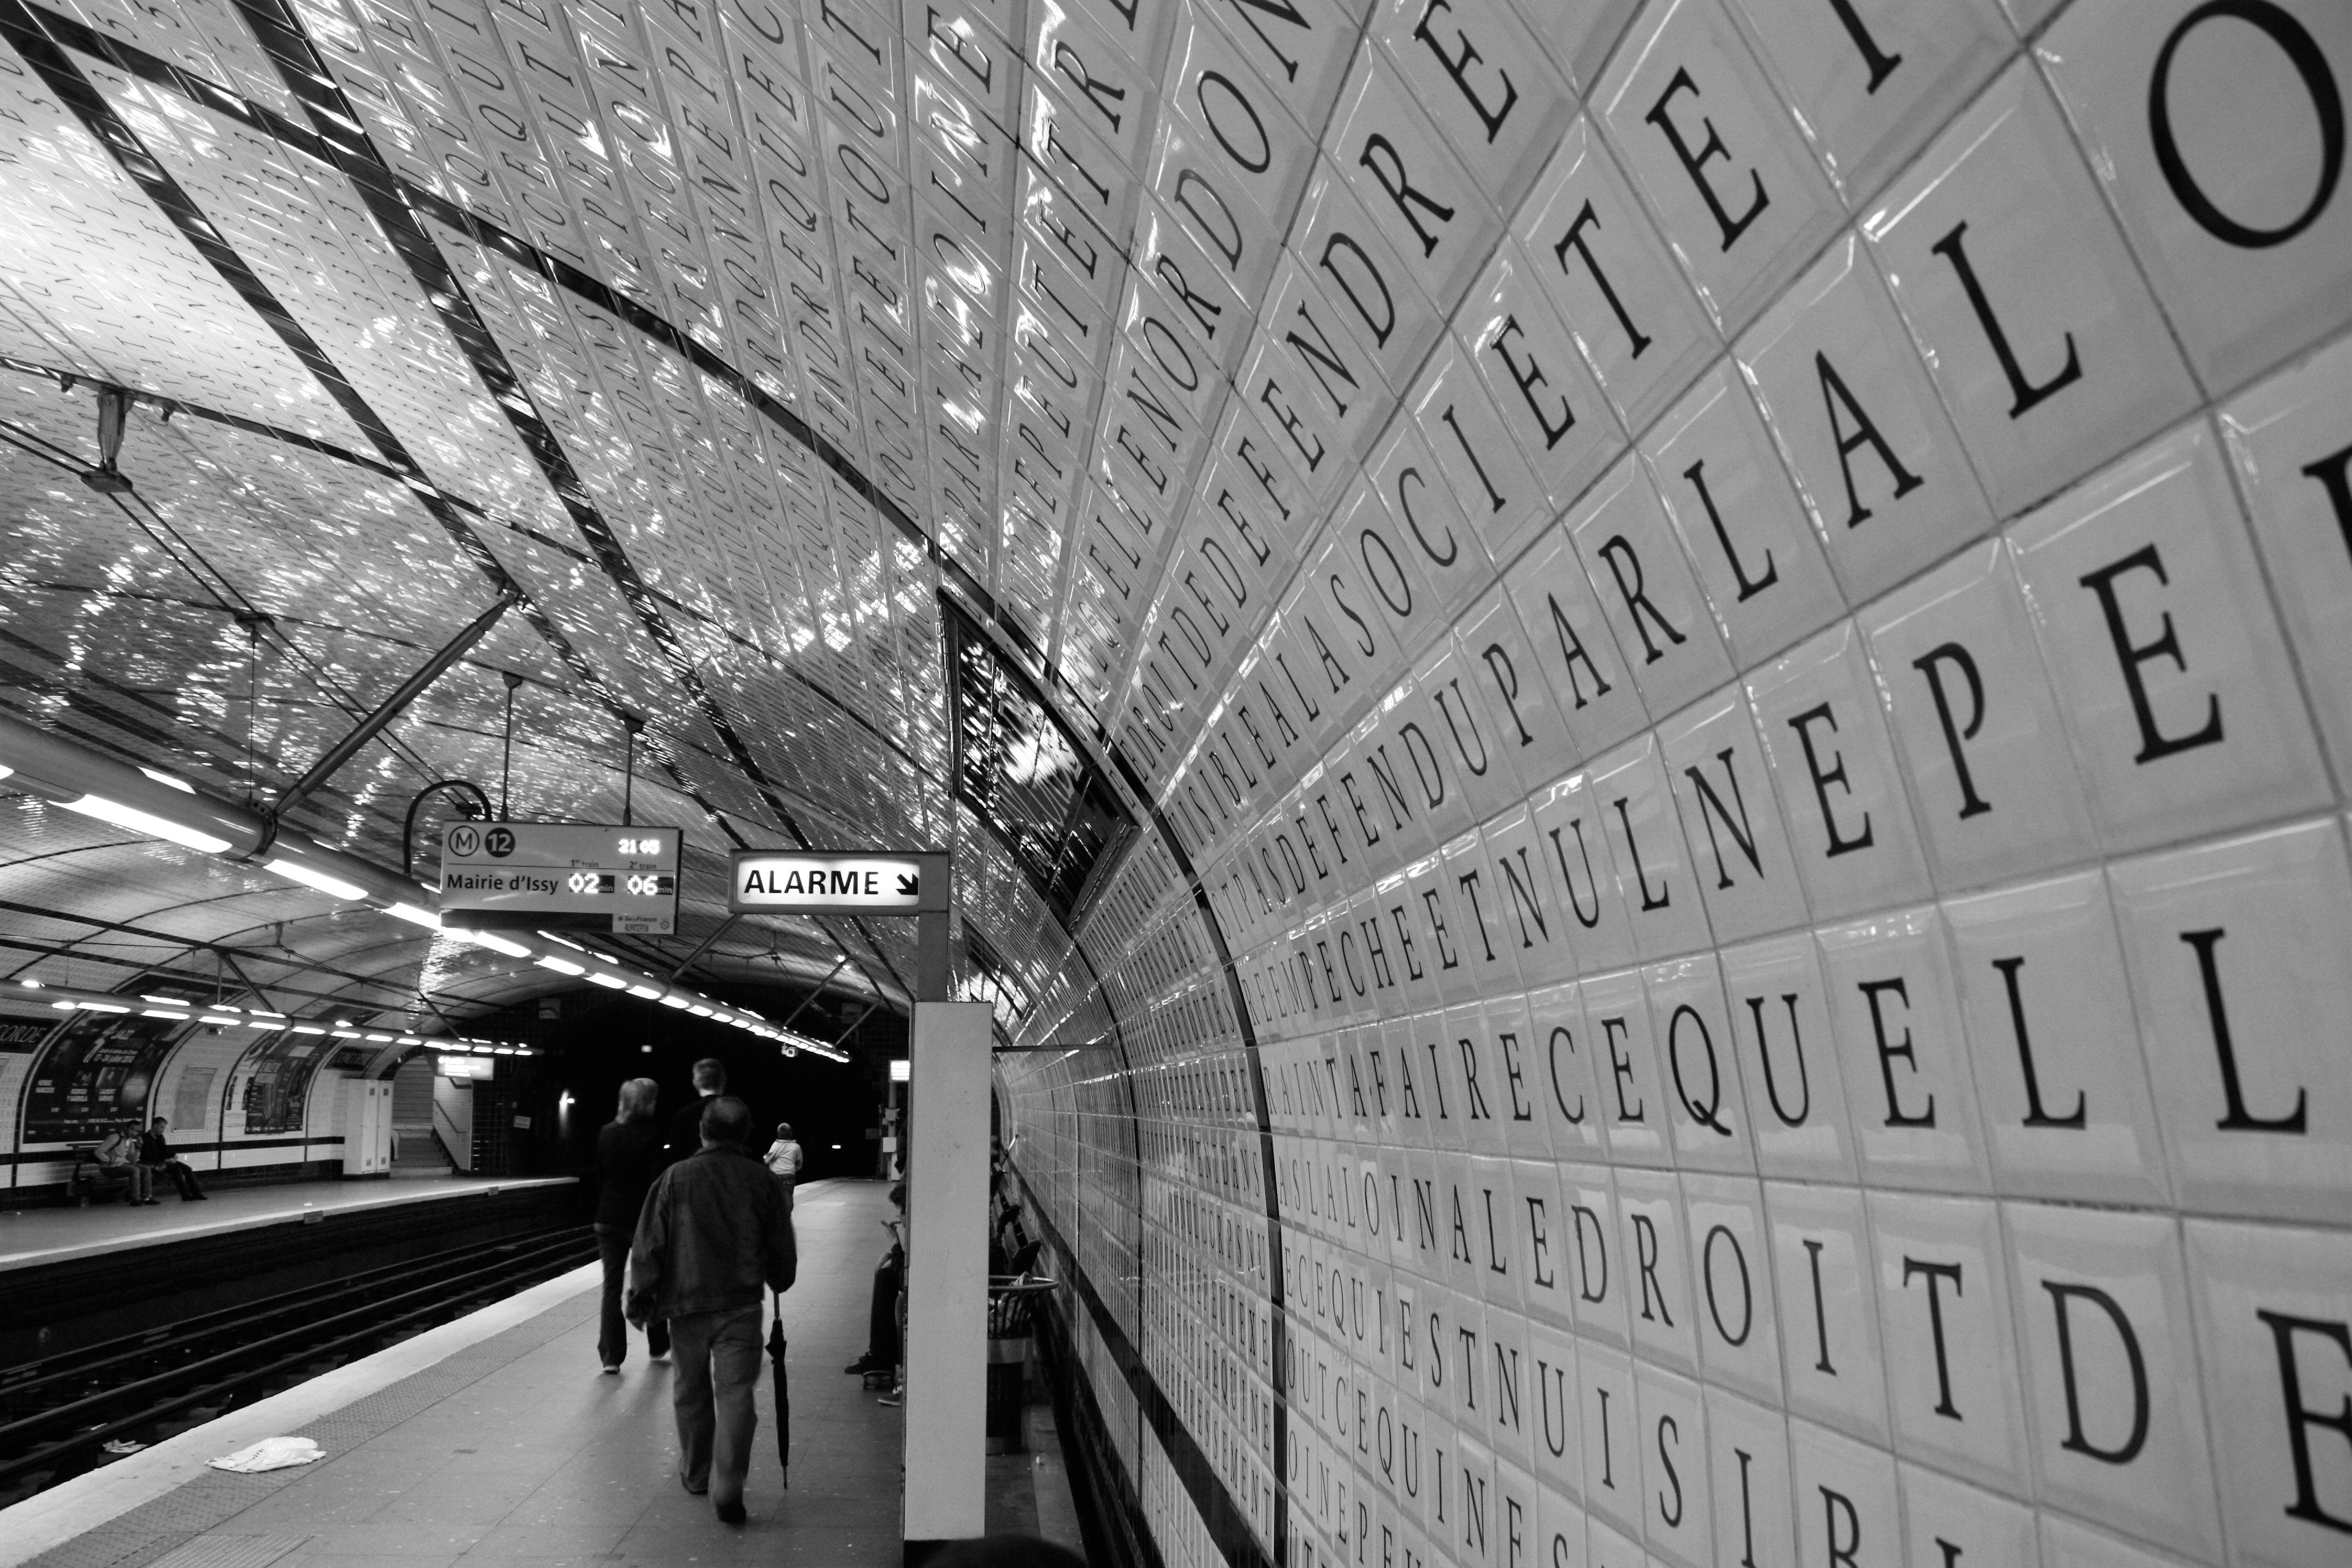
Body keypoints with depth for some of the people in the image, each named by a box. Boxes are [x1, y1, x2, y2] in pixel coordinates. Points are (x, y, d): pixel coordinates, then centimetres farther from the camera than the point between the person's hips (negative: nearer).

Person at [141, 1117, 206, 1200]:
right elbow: (148, 1157, -18)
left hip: (164, 1162, 8)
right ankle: (186, 1195, -27)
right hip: (154, 1165, -8)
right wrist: (165, 1160, -22)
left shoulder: (161, 1137, 15)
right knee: (176, 1169, -29)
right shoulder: (145, 1138, -12)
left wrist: (173, 1156, -4)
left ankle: (196, 1193, -11)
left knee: (188, 1169, -8)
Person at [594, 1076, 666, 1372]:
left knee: (612, 1286, 7)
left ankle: (611, 1356, 5)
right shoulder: (652, 1132, -13)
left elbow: (600, 1174, 9)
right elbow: (656, 1176, -14)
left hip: (609, 1216, 3)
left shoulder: (607, 1132, 1)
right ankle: (658, 1345, 28)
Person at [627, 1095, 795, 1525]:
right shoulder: (761, 1181, -1)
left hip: (685, 1301, 1)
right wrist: (778, 1283, 23)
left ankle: (696, 1474, 32)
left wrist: (642, 1296, 7)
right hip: (741, 1304, -1)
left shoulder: (676, 1178, -3)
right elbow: (782, 1247, 5)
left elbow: (649, 1244, -2)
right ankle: (728, 1486, -10)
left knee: (691, 1390, 18)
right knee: (735, 1393, 0)